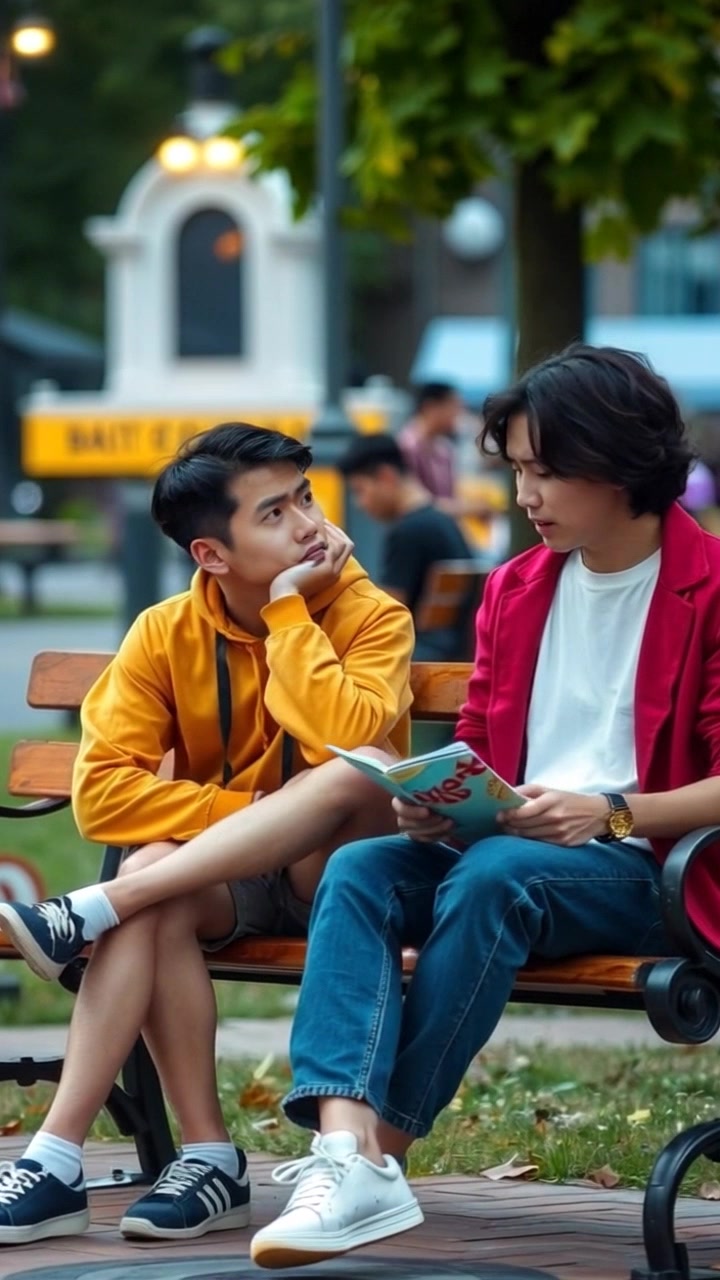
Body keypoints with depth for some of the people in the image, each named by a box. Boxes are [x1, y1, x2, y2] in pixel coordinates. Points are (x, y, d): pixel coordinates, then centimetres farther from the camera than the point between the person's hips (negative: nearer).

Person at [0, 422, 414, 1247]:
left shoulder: (371, 618, -10)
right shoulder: (167, 634, -4)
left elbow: (346, 742, -30)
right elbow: (102, 791, -13)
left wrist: (288, 610, -22)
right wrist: (246, 814, -22)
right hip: (219, 877, 2)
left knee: (361, 770, -34)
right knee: (152, 876, -33)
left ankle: (88, 913, -33)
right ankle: (207, 1157, -36)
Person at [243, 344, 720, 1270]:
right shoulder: (516, 589, 18)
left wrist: (609, 812, -21)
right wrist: (434, 801, 0)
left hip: (643, 866, -6)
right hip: (504, 840, 6)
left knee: (491, 876, -36)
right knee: (357, 870, -23)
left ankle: (383, 1149, -33)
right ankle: (344, 1147, -42)